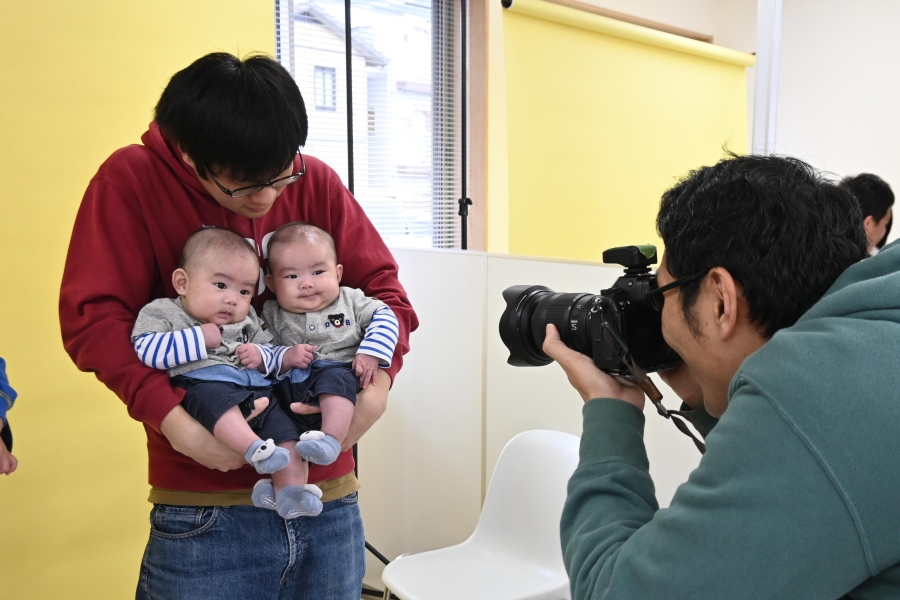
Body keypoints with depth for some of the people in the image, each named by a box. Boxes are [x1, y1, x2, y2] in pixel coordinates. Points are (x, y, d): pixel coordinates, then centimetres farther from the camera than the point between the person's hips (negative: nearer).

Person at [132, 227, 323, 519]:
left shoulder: (247, 320, 26)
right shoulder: (162, 311, 10)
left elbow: (272, 352, 28)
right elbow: (146, 350, -8)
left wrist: (262, 356, 3)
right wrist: (199, 338, -8)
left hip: (258, 391, 5)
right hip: (202, 385, -5)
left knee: (285, 427, -16)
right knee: (215, 397, -38)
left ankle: (290, 494, -18)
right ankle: (255, 449, -49)